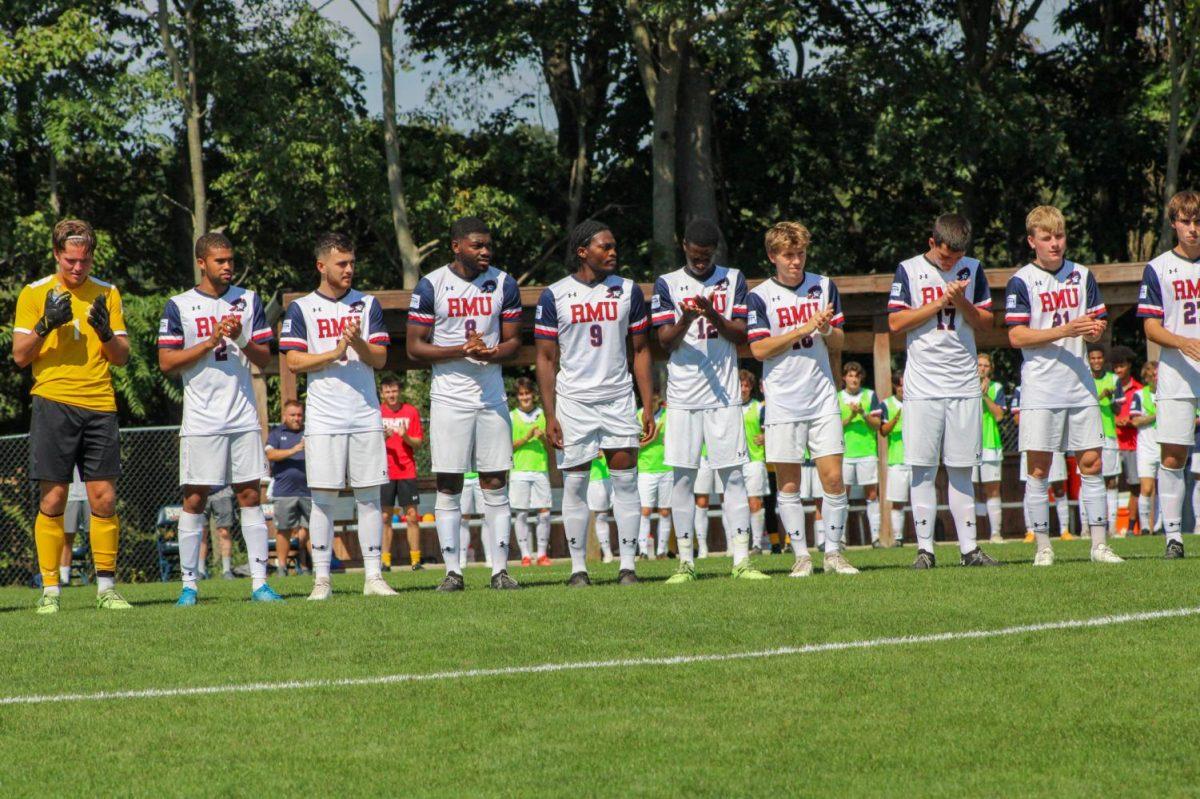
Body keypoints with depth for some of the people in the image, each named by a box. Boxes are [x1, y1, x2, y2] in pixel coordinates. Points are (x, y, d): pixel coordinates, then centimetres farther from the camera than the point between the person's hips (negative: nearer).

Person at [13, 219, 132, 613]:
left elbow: (122, 357, 12)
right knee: (52, 498, -5)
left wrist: (105, 332, -8)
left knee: (104, 498, -2)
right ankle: (49, 590, -1)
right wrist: (45, 325, -14)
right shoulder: (34, 294, 6)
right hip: (53, 403, -2)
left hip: (100, 406, 2)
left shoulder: (107, 294, 13)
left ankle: (106, 587, 6)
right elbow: (20, 356, 2)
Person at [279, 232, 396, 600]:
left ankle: (374, 576, 4)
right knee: (323, 498, -3)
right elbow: (294, 361, -3)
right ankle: (321, 579, 1)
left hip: (366, 415, 2)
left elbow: (380, 359, 4)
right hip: (323, 418, -2)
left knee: (369, 496, 2)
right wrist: (336, 353, -13)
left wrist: (358, 342, -15)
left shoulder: (368, 305, 10)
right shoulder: (301, 309, 4)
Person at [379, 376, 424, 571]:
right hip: (384, 472, 0)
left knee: (412, 516, -3)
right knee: (385, 517, -1)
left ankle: (415, 560, -1)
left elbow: (418, 442, 5)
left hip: (407, 471, 0)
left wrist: (406, 437, -15)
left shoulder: (410, 412, 4)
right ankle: (385, 561, 0)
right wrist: (383, 437, -17)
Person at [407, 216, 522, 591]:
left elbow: (513, 341, 9)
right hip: (449, 398, -2)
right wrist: (461, 351, -16)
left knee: (495, 485, 1)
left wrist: (492, 353, -14)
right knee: (448, 487, 0)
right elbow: (415, 347, -3)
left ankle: (500, 569, 4)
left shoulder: (503, 284, 5)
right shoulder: (431, 286, -3)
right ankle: (452, 571, 4)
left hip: (492, 396, 2)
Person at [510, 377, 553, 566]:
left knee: (544, 512, -4)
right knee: (522, 514, -2)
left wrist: (543, 438, -8)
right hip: (519, 470, -2)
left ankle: (542, 554, 3)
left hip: (540, 469, 2)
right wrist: (526, 439, -13)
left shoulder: (543, 415, 11)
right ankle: (525, 555, 1)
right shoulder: (511, 417, 5)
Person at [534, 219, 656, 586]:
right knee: (575, 483, 0)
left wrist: (648, 408, 3)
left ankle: (628, 565, 1)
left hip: (618, 399, 2)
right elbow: (546, 359, 1)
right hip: (573, 401, -2)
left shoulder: (628, 291, 6)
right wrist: (550, 416, -6)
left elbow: (641, 351, 10)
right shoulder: (554, 296, -1)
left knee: (625, 480, -2)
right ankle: (578, 567, 6)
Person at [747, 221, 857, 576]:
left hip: (823, 399, 2)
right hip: (783, 403, -2)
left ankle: (833, 551, 7)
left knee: (833, 478, -3)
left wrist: (827, 330, -11)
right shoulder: (760, 296, -1)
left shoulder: (824, 287, 8)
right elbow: (759, 348, -10)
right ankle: (801, 554, 7)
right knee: (788, 484, 0)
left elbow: (839, 342, 12)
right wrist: (805, 328, -15)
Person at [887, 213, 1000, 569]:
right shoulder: (909, 271, 2)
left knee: (961, 470, 4)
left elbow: (985, 323, 10)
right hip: (922, 387, -2)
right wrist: (940, 303, -11)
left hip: (963, 385, 2)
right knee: (923, 469, -4)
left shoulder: (972, 270, 9)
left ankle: (969, 548, 4)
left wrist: (962, 303, -9)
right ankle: (925, 548, -1)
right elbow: (896, 322, -5)